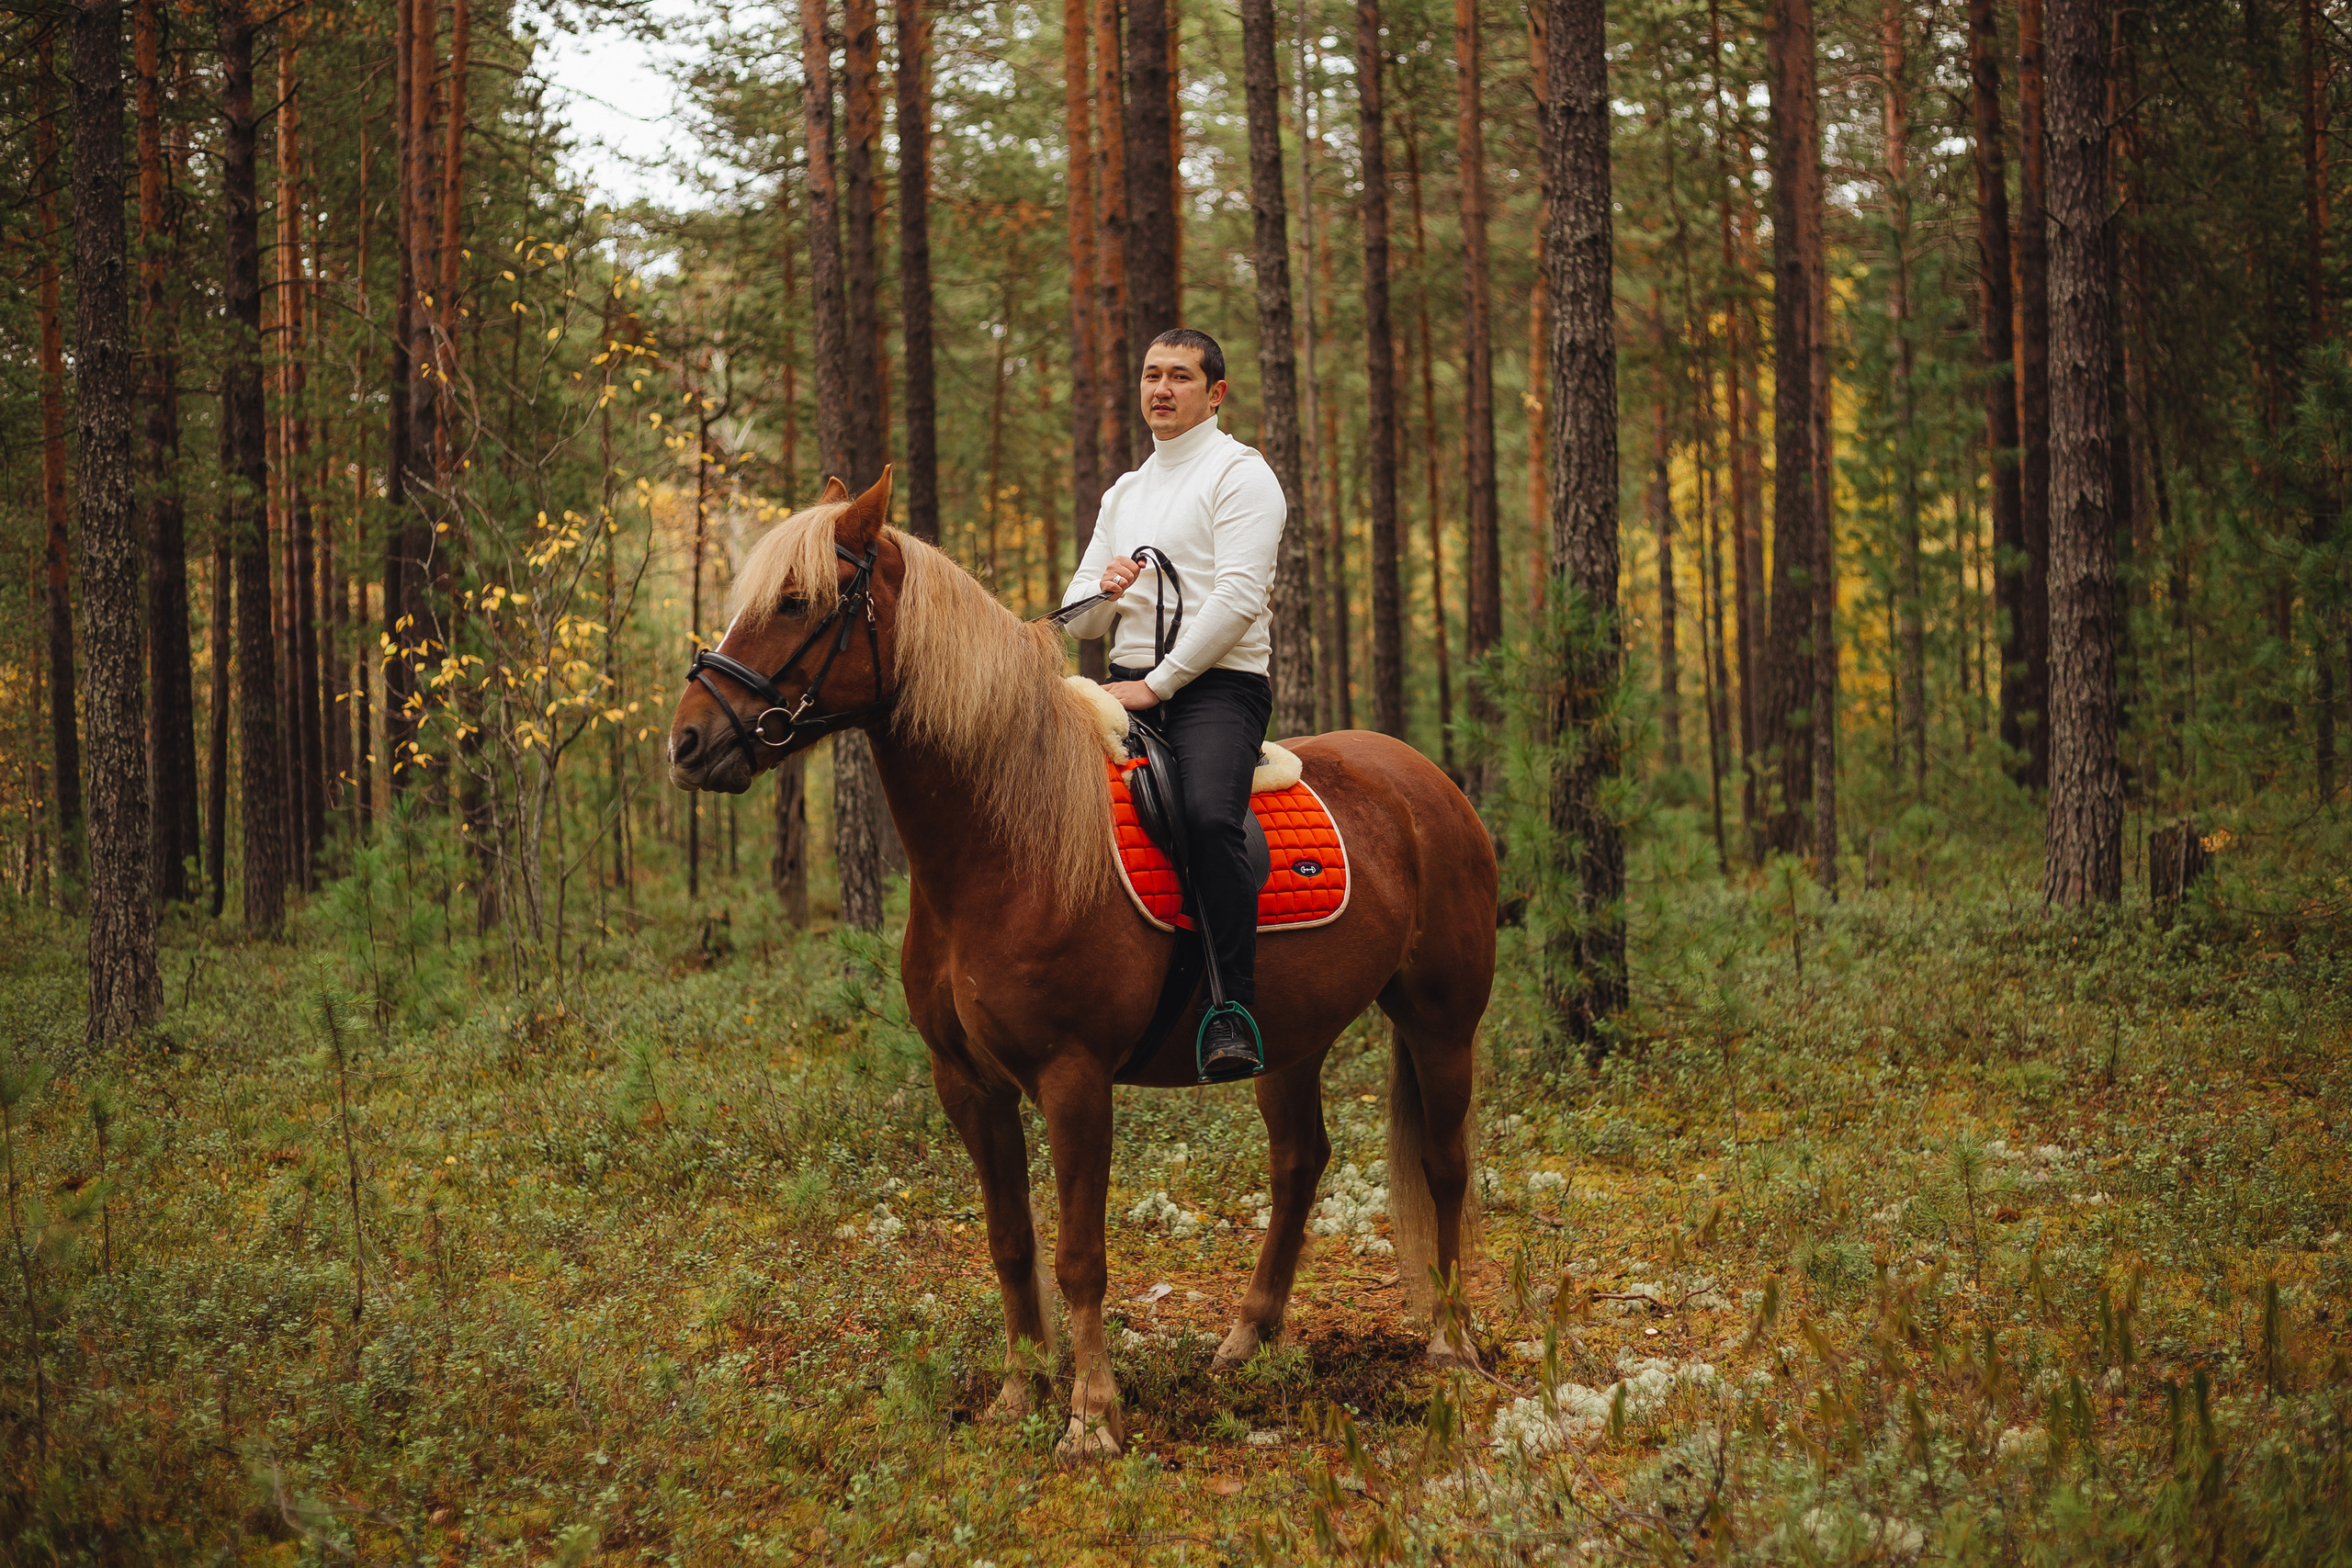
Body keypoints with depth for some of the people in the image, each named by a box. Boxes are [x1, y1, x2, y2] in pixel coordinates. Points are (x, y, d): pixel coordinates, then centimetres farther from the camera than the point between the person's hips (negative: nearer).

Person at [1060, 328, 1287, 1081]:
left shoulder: (1239, 473, 0)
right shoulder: (1123, 494, 23)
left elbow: (1236, 600, -13)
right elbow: (1078, 620, 22)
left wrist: (1159, 682, -17)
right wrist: (1103, 592, -2)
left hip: (1218, 685, -7)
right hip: (1131, 686, 8)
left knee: (1208, 815, -34)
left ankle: (1233, 1012, -34)